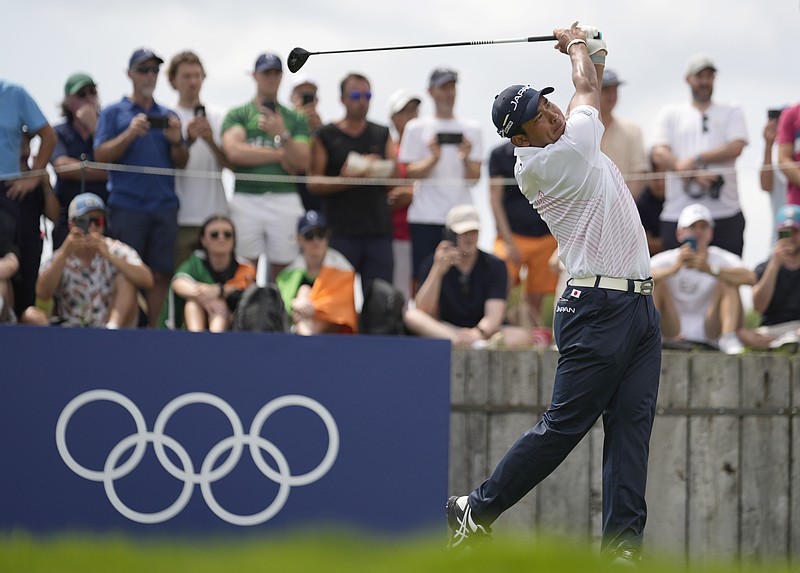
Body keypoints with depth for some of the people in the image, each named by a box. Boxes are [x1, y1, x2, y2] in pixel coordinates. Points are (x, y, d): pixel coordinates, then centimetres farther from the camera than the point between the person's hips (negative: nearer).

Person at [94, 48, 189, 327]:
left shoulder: (169, 116, 17)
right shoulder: (114, 113, 9)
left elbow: (181, 163, 12)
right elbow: (101, 155, -3)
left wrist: (177, 141, -9)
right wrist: (130, 134, -17)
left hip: (164, 206, 3)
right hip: (127, 206, -3)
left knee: (160, 274, -2)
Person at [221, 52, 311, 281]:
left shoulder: (295, 119, 15)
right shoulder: (237, 115, 9)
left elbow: (302, 162, 4)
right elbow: (234, 151, -9)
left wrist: (282, 135, -12)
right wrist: (280, 154, -4)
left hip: (285, 200, 2)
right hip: (247, 199, -2)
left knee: (282, 274, 0)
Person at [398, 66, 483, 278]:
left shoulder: (471, 128, 12)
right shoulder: (416, 128, 8)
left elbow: (474, 179, 6)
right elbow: (411, 173, 1)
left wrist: (466, 159, -14)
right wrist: (433, 159, -15)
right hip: (425, 218, -2)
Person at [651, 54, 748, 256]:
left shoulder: (731, 111, 16)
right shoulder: (670, 113, 16)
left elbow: (736, 148, -1)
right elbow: (659, 154, 1)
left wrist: (697, 160, -11)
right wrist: (693, 175, -13)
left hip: (725, 212, 0)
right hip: (678, 215, 0)